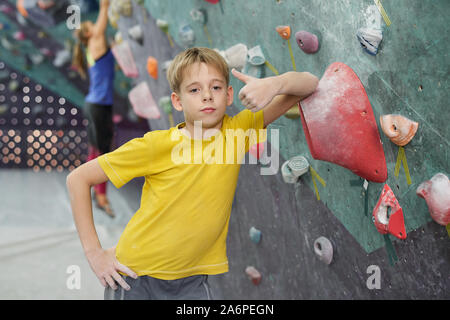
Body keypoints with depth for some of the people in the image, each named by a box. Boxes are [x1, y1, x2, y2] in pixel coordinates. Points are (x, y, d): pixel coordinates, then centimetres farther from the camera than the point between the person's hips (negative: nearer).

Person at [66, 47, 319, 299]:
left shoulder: (237, 131, -8)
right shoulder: (157, 146, -16)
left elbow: (309, 85, -11)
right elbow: (79, 178, -9)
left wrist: (274, 84, -33)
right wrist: (94, 252, -11)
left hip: (192, 281, 2)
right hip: (135, 277, -2)